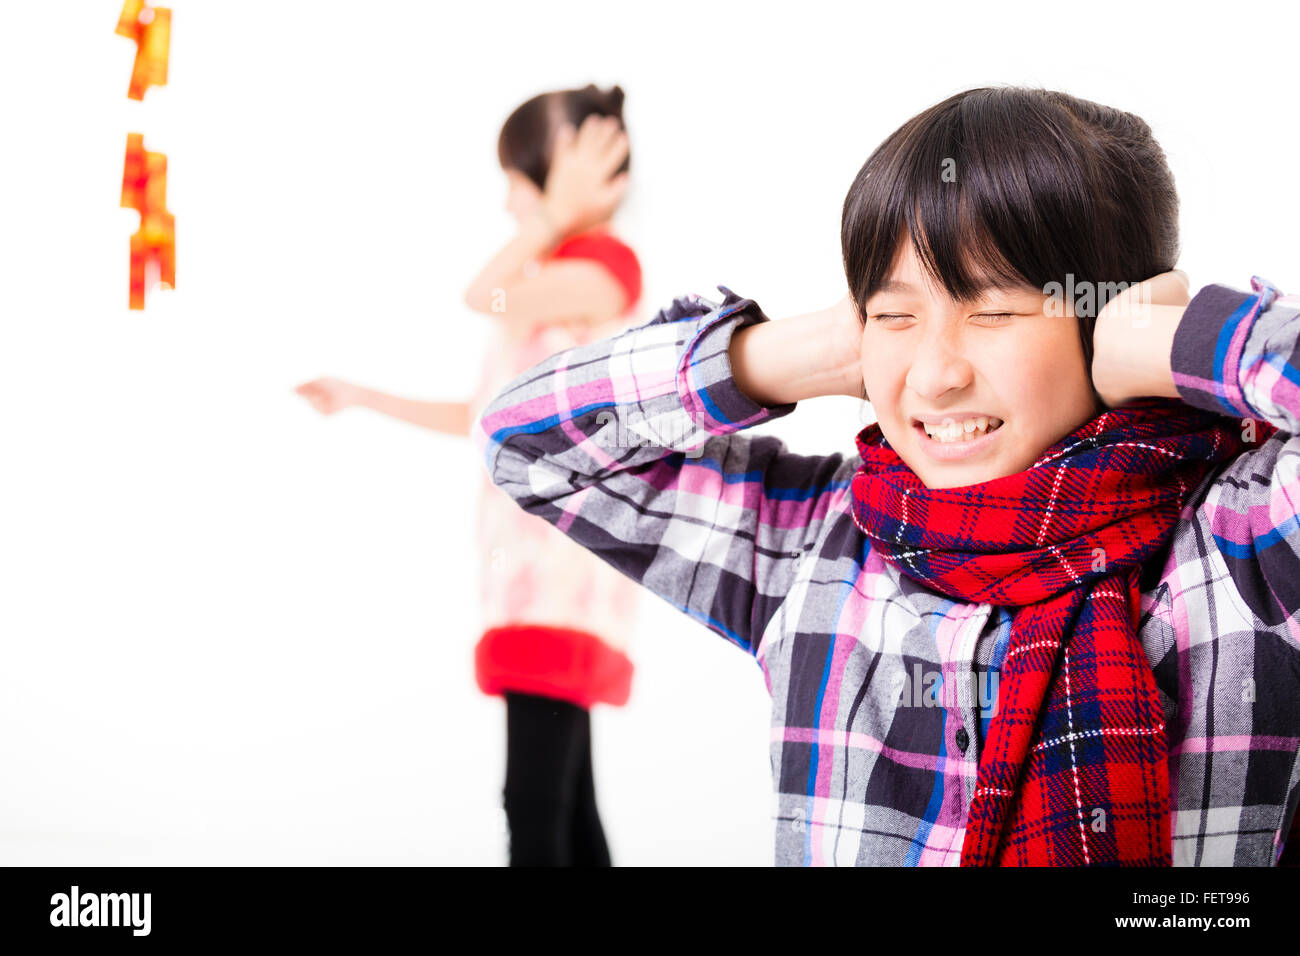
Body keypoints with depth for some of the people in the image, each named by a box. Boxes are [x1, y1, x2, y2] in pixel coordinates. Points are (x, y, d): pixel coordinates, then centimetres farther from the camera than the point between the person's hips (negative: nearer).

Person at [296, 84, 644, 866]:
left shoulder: (605, 262, -9)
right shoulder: (551, 285, 21)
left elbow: (484, 296, -26)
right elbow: (483, 418, 26)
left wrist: (560, 212, -17)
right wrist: (360, 398, 30)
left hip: (565, 565, -10)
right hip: (534, 566, 10)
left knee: (537, 801, -15)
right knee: (565, 803, 10)